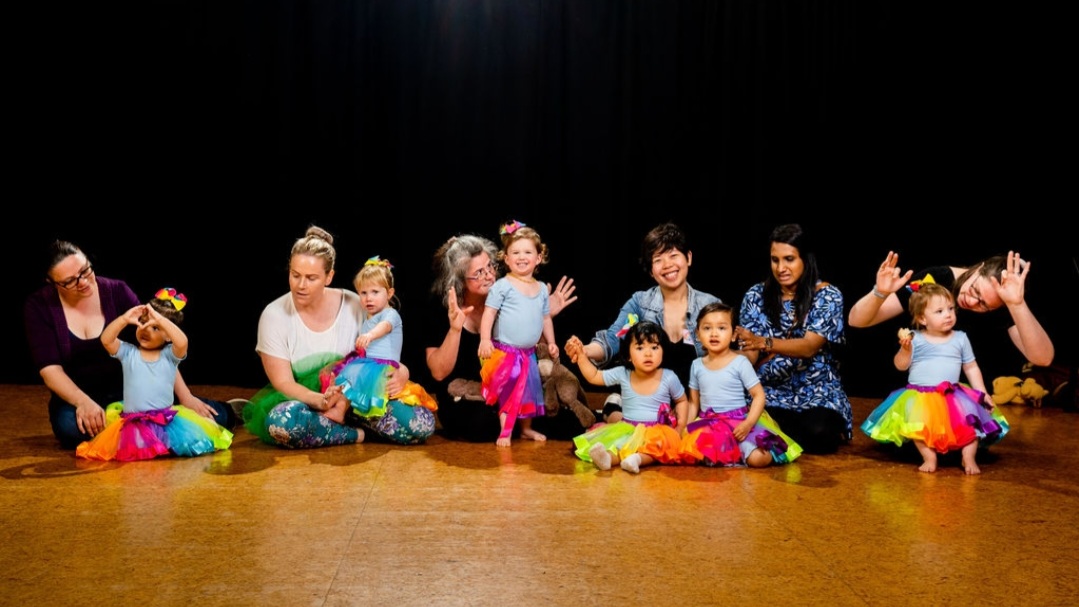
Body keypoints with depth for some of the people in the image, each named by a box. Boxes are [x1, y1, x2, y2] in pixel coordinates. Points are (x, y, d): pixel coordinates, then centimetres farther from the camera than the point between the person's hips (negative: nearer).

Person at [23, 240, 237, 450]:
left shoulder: (116, 291, -7)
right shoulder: (38, 306, -9)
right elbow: (50, 368, -16)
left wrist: (185, 396, -15)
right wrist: (84, 402, -34)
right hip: (78, 397, 0)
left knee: (211, 416, -24)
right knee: (70, 426, -39)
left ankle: (228, 412, 11)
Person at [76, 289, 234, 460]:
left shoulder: (169, 354, 3)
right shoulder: (128, 352, 8)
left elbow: (182, 342, -18)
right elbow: (106, 340, -7)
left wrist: (160, 319, -21)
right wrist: (124, 319, -17)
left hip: (167, 418, 1)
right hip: (133, 421, 0)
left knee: (191, 440, -20)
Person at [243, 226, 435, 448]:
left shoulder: (353, 305, -3)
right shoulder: (274, 315, -7)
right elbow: (283, 382, -10)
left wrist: (400, 372, -17)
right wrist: (320, 400, -31)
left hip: (356, 399, 1)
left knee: (422, 424, -24)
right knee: (281, 421, -39)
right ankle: (357, 433, -16)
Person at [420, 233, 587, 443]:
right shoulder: (439, 308, -10)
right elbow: (439, 373, -16)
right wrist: (455, 329, -29)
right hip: (463, 403, -1)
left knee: (570, 423, -25)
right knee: (482, 422, -36)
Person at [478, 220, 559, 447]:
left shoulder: (541, 289, 9)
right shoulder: (502, 286, -10)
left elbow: (545, 317, 18)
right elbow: (489, 313, -14)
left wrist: (551, 342, 16)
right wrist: (485, 339, -23)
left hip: (528, 353, 6)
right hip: (505, 352, -6)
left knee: (530, 391, 15)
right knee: (508, 393, -8)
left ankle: (526, 428, 30)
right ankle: (504, 432, 0)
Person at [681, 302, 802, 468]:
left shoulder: (740, 362, -4)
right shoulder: (697, 365, 8)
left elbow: (759, 395, -5)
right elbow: (694, 402, 16)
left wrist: (748, 423, -18)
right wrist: (687, 428, 5)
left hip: (738, 421, -4)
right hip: (707, 423, 4)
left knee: (757, 458, -29)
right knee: (689, 451, -26)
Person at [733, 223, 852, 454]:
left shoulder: (827, 295, -5)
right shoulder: (756, 295, 2)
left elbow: (809, 347, -19)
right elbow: (749, 354, -1)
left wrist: (764, 342, -37)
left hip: (817, 392, -1)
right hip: (771, 392, 2)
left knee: (818, 434, -33)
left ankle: (833, 428, 3)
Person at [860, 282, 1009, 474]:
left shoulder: (960, 338, 4)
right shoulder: (915, 339, -2)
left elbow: (971, 368, 11)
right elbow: (901, 365, -3)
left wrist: (982, 394, 5)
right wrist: (905, 348, -20)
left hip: (953, 396, 2)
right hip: (920, 396, -2)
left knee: (970, 421, -17)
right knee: (918, 424, -27)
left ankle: (968, 458, -2)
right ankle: (929, 457, -11)